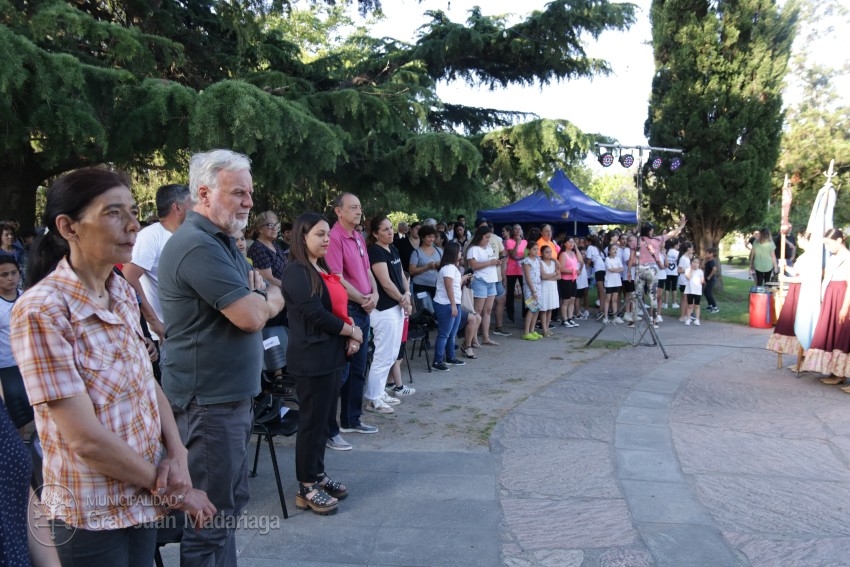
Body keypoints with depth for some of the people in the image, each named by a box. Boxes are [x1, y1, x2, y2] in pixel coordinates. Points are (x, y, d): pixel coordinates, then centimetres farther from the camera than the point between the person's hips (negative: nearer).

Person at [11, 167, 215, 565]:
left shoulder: (123, 293, 0)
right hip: (93, 514, -6)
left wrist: (177, 455, -9)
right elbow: (86, 439, -23)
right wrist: (173, 490, -13)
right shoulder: (41, 310, -22)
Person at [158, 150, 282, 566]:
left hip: (230, 394, 10)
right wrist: (267, 297, -2)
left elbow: (272, 297, 15)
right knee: (212, 512, 1)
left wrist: (257, 299, -8)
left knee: (231, 500, 20)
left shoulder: (220, 241, 14)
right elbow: (253, 317, -24)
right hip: (208, 400, -10)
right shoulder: (198, 246, -20)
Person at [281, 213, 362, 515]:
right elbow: (315, 314, -19)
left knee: (324, 419, 16)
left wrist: (352, 336, -2)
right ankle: (306, 488, 11)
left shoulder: (324, 269, 15)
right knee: (312, 421, -1)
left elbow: (340, 307, 16)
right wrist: (352, 332, -9)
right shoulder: (295, 272, -13)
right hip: (312, 358, -9)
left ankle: (318, 474, 28)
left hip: (332, 354, 9)